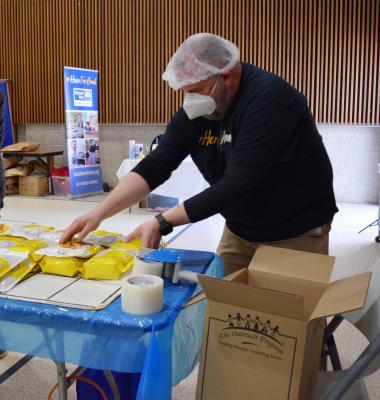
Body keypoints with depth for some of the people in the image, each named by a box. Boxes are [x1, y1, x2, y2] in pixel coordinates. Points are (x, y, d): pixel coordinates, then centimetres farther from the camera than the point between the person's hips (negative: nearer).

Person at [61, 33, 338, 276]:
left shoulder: (269, 100, -27)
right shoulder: (195, 111, -7)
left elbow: (235, 186, -32)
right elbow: (155, 166, -8)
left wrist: (163, 223, -31)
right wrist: (99, 213, -18)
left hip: (296, 234, -5)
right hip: (240, 231, 6)